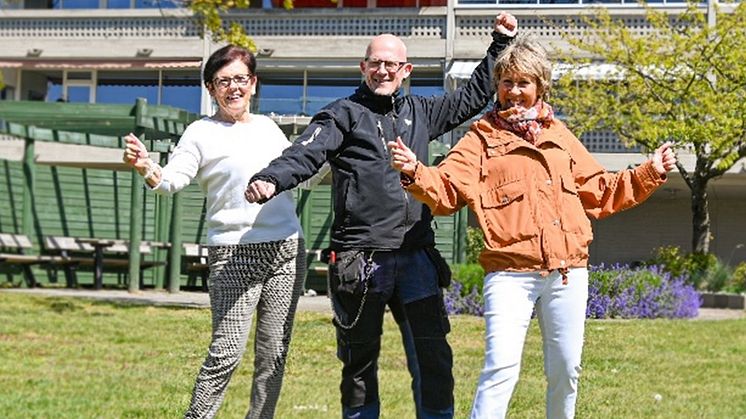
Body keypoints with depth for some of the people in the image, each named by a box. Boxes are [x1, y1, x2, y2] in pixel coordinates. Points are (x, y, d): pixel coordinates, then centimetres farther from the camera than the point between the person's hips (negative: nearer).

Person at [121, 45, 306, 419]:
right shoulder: (201, 133, 2)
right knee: (227, 351, -14)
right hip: (233, 253, -5)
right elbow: (172, 180, -12)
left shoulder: (268, 127, 17)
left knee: (274, 353, 5)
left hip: (286, 250, 5)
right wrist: (146, 169, -32)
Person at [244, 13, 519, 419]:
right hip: (360, 260, -4)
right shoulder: (344, 114, 2)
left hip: (415, 258, 4)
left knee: (432, 358, -1)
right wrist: (270, 180, -33)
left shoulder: (419, 112, 18)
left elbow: (473, 96, 30)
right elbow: (306, 154, -14)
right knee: (360, 362, 5)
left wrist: (500, 43, 27)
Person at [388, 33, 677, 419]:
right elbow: (447, 189, -10)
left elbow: (599, 191, 23)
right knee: (502, 366, -17)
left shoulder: (558, 135, 17)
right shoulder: (482, 137, 5)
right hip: (510, 272, -4)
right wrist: (414, 174, -29)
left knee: (565, 369, 11)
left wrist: (648, 175, 14)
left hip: (568, 270, 4)